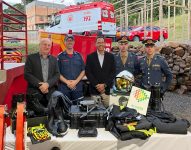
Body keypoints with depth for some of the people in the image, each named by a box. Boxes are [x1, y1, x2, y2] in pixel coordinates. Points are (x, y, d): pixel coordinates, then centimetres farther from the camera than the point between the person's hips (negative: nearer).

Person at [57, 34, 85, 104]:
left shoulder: (78, 56, 11)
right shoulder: (60, 56, 5)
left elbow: (83, 71, 7)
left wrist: (76, 81, -8)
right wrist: (67, 82, -13)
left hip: (77, 87, 2)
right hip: (64, 88, -2)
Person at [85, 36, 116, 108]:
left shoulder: (110, 56, 7)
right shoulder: (90, 57, 5)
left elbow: (113, 72, 2)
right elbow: (88, 72, 0)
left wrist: (105, 84, -8)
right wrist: (96, 85, -9)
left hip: (107, 89, 1)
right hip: (94, 90, 0)